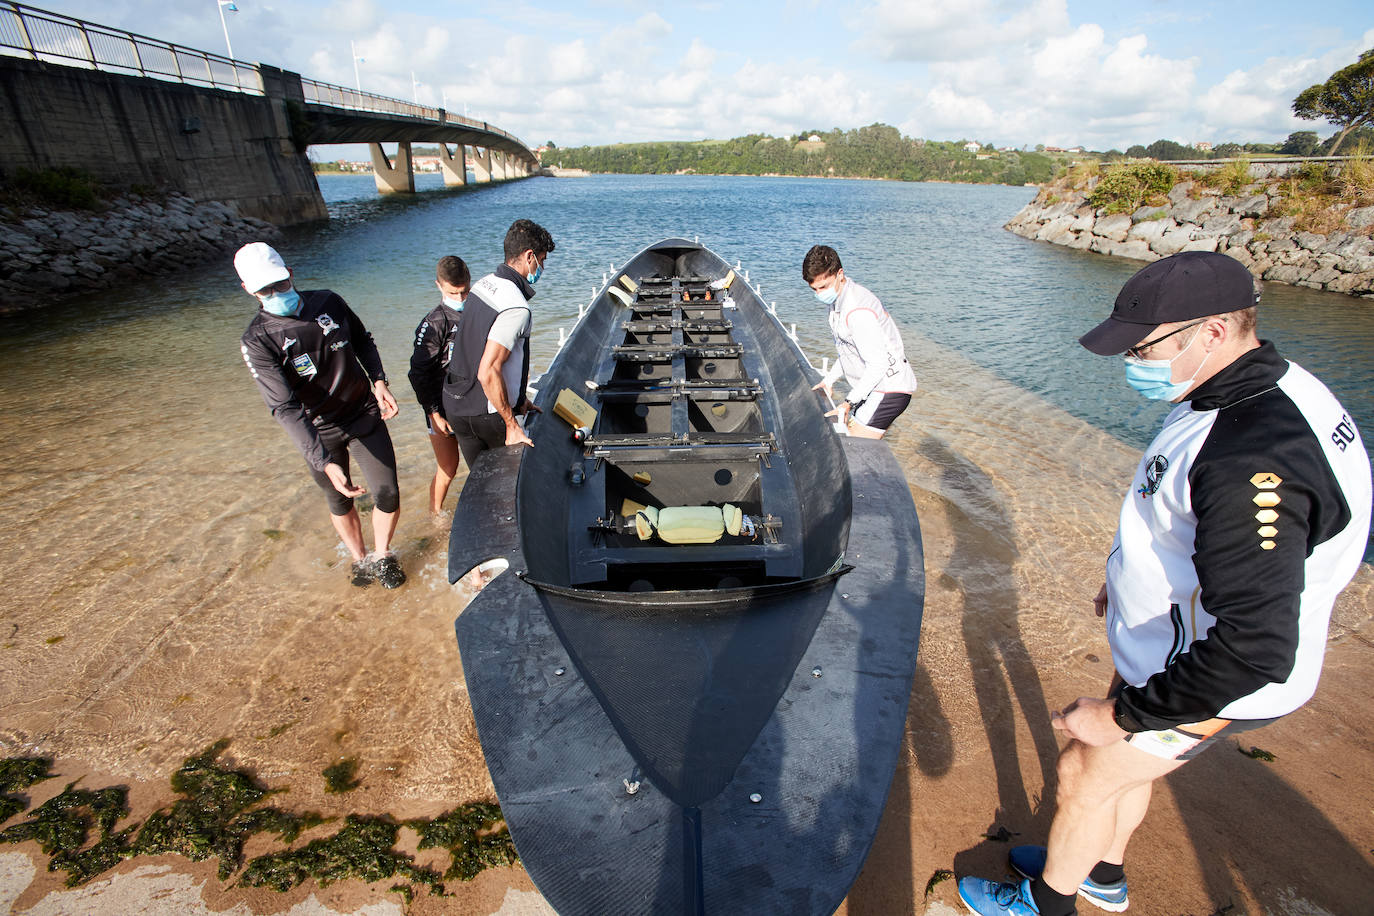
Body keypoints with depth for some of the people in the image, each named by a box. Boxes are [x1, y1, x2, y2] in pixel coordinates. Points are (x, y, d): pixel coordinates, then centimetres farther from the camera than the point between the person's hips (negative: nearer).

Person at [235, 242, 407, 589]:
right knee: (340, 503, 14)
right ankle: (359, 559, 40)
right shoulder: (258, 341, -16)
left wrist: (379, 381, -6)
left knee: (388, 495, 1)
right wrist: (325, 462, -34)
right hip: (320, 433, -2)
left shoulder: (328, 302, -6)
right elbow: (284, 408, -24)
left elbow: (363, 341, 13)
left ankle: (383, 556, 27)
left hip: (365, 415, 2)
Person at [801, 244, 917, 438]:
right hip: (871, 386, 10)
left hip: (888, 390, -10)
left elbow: (878, 365, -25)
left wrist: (849, 402, -21)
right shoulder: (837, 300, 7)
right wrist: (829, 380, 21)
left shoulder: (858, 311, -25)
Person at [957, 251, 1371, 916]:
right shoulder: (1266, 393, -2)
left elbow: (1256, 650, -37)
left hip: (1214, 681, -9)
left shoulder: (1255, 461, -37)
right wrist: (1135, 582, 21)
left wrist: (1121, 714, -27)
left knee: (1084, 773, 11)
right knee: (1124, 766, 27)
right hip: (1177, 647, 9)